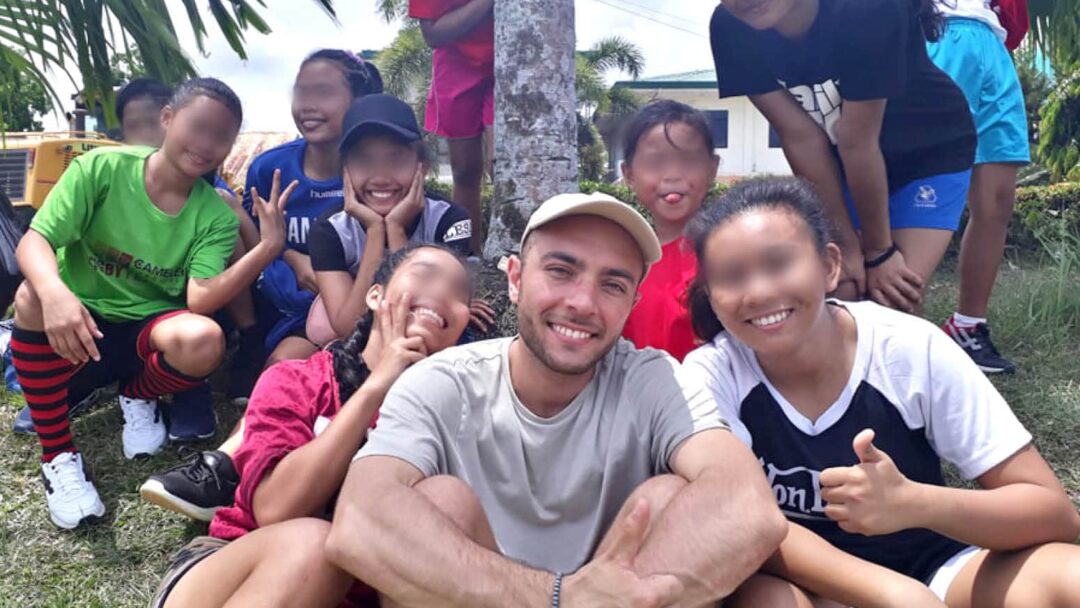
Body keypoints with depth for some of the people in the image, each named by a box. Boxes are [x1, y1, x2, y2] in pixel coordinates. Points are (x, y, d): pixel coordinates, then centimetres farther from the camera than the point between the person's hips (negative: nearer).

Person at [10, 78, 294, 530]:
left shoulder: (216, 216, -9)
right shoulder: (101, 167, -12)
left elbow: (200, 300, -22)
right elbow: (33, 242, -18)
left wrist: (269, 247, -33)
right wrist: (54, 293, -41)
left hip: (147, 329, 0)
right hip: (74, 329, 0)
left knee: (203, 340, -32)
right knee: (33, 296, -33)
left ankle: (138, 397, 6)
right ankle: (57, 455, -15)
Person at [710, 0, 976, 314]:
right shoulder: (730, 28, -22)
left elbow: (858, 143, -28)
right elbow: (802, 137, -18)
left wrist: (879, 250, -18)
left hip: (930, 152, -3)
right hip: (842, 162, 3)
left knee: (894, 303, -11)